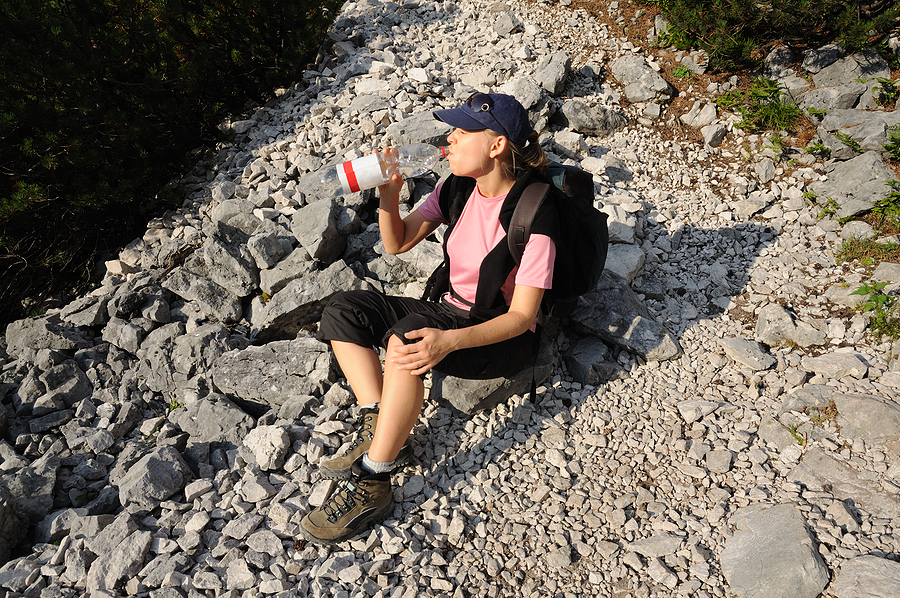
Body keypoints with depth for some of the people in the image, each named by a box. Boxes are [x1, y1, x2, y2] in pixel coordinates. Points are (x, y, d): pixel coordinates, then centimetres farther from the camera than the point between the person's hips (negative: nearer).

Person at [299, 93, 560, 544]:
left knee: (407, 335, -36)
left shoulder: (534, 216, -21)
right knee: (343, 311, -6)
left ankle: (372, 483, -27)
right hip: (452, 312, 8)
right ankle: (377, 430, -14)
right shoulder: (458, 189, 0)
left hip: (504, 339, -8)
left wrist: (449, 341, -37)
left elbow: (522, 316, -22)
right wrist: (389, 197, -14)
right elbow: (398, 243, 7)